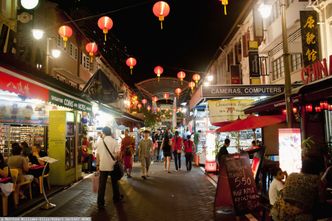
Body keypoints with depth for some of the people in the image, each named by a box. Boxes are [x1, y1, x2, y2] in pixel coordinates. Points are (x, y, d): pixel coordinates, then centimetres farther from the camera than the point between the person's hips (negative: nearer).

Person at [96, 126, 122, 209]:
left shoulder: (99, 142, -1)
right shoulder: (114, 141, -8)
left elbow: (97, 154, 1)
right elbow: (117, 154, -14)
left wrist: (97, 165, 10)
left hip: (102, 166, 1)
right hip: (112, 165, 0)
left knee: (102, 185, 4)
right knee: (114, 183, 17)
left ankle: (100, 203, 5)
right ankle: (116, 198, 32)